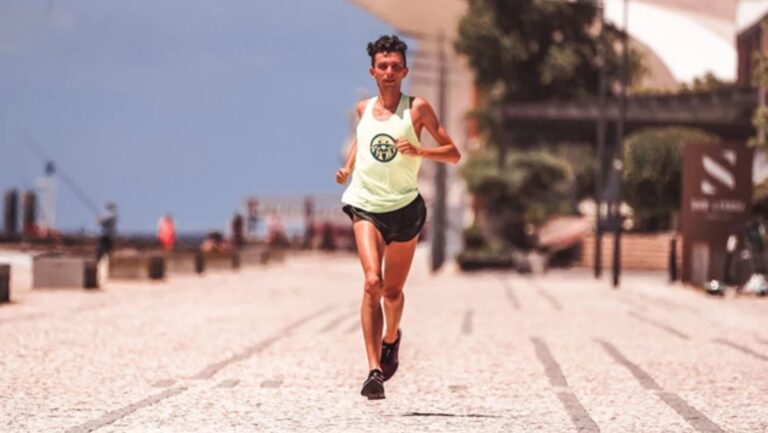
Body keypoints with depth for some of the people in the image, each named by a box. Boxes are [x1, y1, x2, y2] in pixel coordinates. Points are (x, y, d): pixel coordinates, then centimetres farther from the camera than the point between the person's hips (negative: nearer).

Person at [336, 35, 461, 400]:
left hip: (404, 207, 0)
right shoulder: (363, 109, 7)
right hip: (365, 205, 0)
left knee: (392, 291, 13)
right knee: (372, 283, -20)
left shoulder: (417, 108, -4)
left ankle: (391, 337, 48)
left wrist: (418, 151, -21)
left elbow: (453, 154, -4)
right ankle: (374, 370, -24)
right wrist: (348, 167, 12)